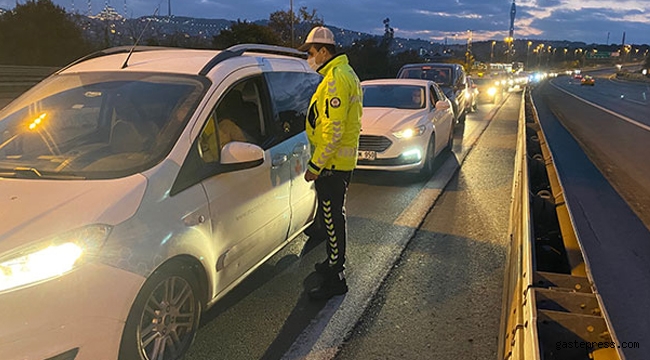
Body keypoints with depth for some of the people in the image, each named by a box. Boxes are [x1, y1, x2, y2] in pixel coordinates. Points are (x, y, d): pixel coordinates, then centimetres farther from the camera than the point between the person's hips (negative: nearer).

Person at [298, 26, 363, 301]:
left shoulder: (336, 79, -20)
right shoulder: (346, 73, 15)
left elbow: (333, 130, -25)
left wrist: (316, 165, -20)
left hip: (332, 164, -11)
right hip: (342, 161, 11)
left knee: (332, 219, -4)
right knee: (332, 216, 21)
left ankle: (336, 279, 5)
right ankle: (334, 262, 37)